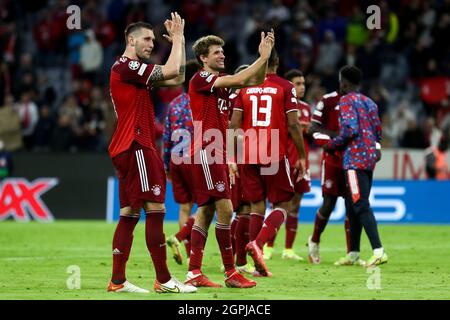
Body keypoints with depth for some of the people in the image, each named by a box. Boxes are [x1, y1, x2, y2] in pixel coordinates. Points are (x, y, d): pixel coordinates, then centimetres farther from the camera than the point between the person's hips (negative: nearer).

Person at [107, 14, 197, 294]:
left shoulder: (135, 70, 19)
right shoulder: (126, 66, -11)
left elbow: (177, 79, 19)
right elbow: (172, 71, -15)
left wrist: (179, 40, 16)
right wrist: (177, 37, -2)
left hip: (127, 149, 10)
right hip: (136, 147, -10)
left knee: (130, 213, 8)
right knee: (155, 209, -9)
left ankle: (118, 280, 7)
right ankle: (164, 279, -8)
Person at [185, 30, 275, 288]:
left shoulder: (221, 81, 16)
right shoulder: (201, 79, -9)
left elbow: (256, 80, 15)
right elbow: (240, 80, -18)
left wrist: (265, 57, 1)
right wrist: (263, 57, -12)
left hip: (218, 154, 9)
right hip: (206, 153, -9)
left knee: (206, 211, 7)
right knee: (225, 209, -11)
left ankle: (194, 273, 8)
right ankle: (231, 272, -9)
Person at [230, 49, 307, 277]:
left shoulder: (244, 87, 8)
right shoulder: (285, 87, -1)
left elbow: (234, 125, 4)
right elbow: (293, 125, -6)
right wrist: (302, 156, 3)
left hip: (248, 156, 3)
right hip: (274, 155, -3)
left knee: (257, 206, 10)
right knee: (283, 205, 7)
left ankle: (258, 264, 4)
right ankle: (258, 243, -17)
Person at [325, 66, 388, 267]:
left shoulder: (346, 101, -6)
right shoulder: (370, 103, 18)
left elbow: (350, 130, -17)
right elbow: (378, 133, 19)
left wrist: (331, 145, -5)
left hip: (355, 158, -9)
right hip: (370, 159, 9)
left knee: (361, 207, -13)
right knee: (352, 206, 14)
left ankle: (378, 251, -23)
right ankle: (353, 254, 17)